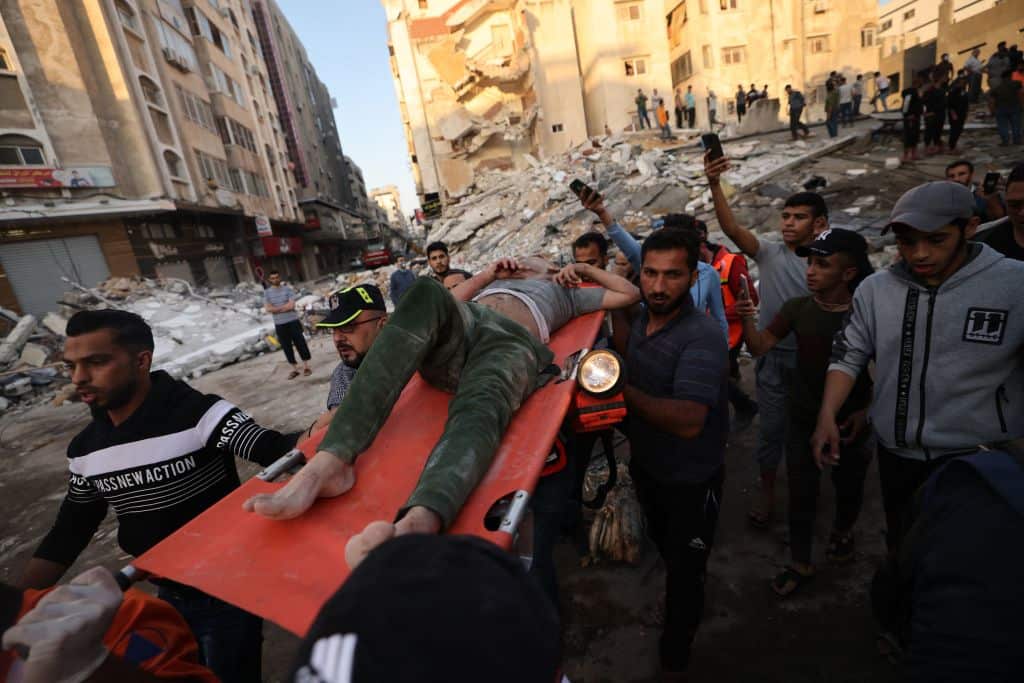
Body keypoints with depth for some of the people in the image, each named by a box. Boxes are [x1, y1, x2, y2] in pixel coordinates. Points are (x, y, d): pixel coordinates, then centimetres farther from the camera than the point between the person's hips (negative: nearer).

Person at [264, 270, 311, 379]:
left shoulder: (288, 289, -2)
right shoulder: (267, 292, 3)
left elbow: (291, 305, -12)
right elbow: (268, 309, -7)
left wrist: (276, 308, -8)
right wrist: (285, 307, -12)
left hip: (293, 321, -2)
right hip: (279, 324, 2)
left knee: (300, 343, 1)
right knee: (286, 347, 8)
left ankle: (306, 367, 11)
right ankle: (294, 369, 18)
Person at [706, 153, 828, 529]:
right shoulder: (769, 253, -6)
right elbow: (732, 229, -21)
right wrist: (715, 185, -34)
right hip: (773, 356, 0)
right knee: (771, 426, 10)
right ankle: (767, 490, 28)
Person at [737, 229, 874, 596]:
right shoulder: (798, 308, -9)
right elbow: (761, 346, -12)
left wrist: (867, 410, -12)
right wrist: (748, 319, -30)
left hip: (848, 423, -1)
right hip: (803, 420, 1)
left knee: (848, 487, 23)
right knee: (801, 494, 11)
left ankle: (842, 531, 54)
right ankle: (800, 564, 28)